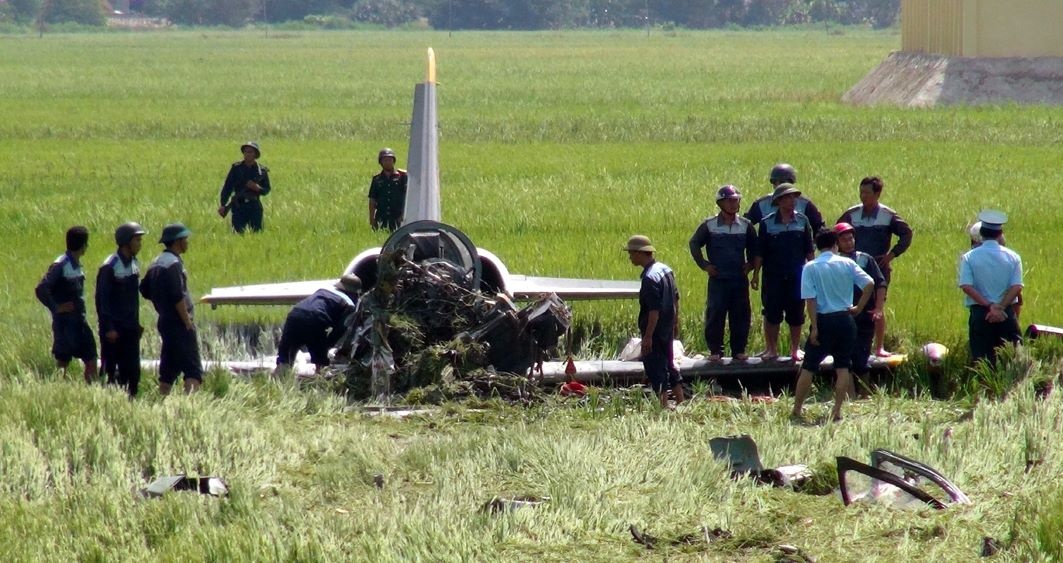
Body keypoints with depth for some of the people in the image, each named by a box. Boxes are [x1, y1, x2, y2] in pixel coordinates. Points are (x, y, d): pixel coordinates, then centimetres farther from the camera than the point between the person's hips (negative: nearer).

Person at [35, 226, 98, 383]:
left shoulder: (77, 265, 10)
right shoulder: (60, 265, -15)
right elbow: (41, 289, -21)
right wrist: (56, 308, -16)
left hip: (80, 321, 8)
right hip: (65, 321, -8)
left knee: (91, 360, 5)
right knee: (62, 363, -2)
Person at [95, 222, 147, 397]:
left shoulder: (135, 264, 9)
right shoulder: (109, 267, -14)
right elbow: (101, 299, -15)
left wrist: (137, 323, 15)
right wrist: (108, 328, -18)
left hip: (130, 328, 7)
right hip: (115, 329, -7)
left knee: (133, 370, 7)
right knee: (113, 371, -1)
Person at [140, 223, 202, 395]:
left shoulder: (156, 263, 13)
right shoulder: (173, 264, -15)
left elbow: (144, 290, 20)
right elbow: (178, 297, -20)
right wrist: (188, 322, -15)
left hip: (164, 321, 9)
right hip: (178, 323, -9)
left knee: (168, 368, 14)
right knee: (193, 368, -11)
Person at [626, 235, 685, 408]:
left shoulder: (650, 278, -22)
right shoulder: (666, 270, 7)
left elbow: (654, 310, -25)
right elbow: (675, 298, 16)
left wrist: (648, 336, -23)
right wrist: (675, 323, 26)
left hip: (655, 331, -9)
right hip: (668, 329, 9)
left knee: (656, 369, -1)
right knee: (669, 366, 19)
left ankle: (664, 406, 0)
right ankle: (681, 402, 25)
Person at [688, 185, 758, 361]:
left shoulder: (746, 225, 5)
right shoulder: (709, 225, -1)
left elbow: (754, 248, 19)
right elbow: (694, 244, 8)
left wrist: (751, 264, 5)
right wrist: (704, 264, 0)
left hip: (740, 279, 2)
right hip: (717, 279, -2)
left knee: (741, 315, 3)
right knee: (714, 314, -4)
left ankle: (739, 350, 12)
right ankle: (715, 350, 4)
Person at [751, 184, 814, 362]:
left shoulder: (802, 221, 3)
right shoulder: (767, 223, -2)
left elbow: (809, 250, 8)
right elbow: (760, 252, 2)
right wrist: (756, 274, -1)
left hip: (797, 276, 1)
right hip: (773, 277, -1)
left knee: (796, 314, 4)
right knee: (772, 313, -1)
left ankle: (795, 349, 15)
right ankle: (771, 349, 9)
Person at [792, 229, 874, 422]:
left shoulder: (810, 268, -4)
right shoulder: (847, 264, 2)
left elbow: (810, 299, -10)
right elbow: (869, 284, -7)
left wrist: (814, 327, -10)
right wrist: (858, 308, 3)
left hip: (823, 320, -2)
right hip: (845, 319, 2)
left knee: (808, 367, 6)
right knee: (843, 367, 9)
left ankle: (796, 410, 10)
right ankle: (837, 411, 5)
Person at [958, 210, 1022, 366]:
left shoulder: (969, 257, -1)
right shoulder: (1013, 257, 2)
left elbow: (966, 286, -11)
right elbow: (1017, 287, -7)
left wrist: (989, 306, -12)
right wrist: (1000, 307, -10)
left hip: (979, 313, -1)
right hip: (1007, 315, 1)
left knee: (982, 360, 0)